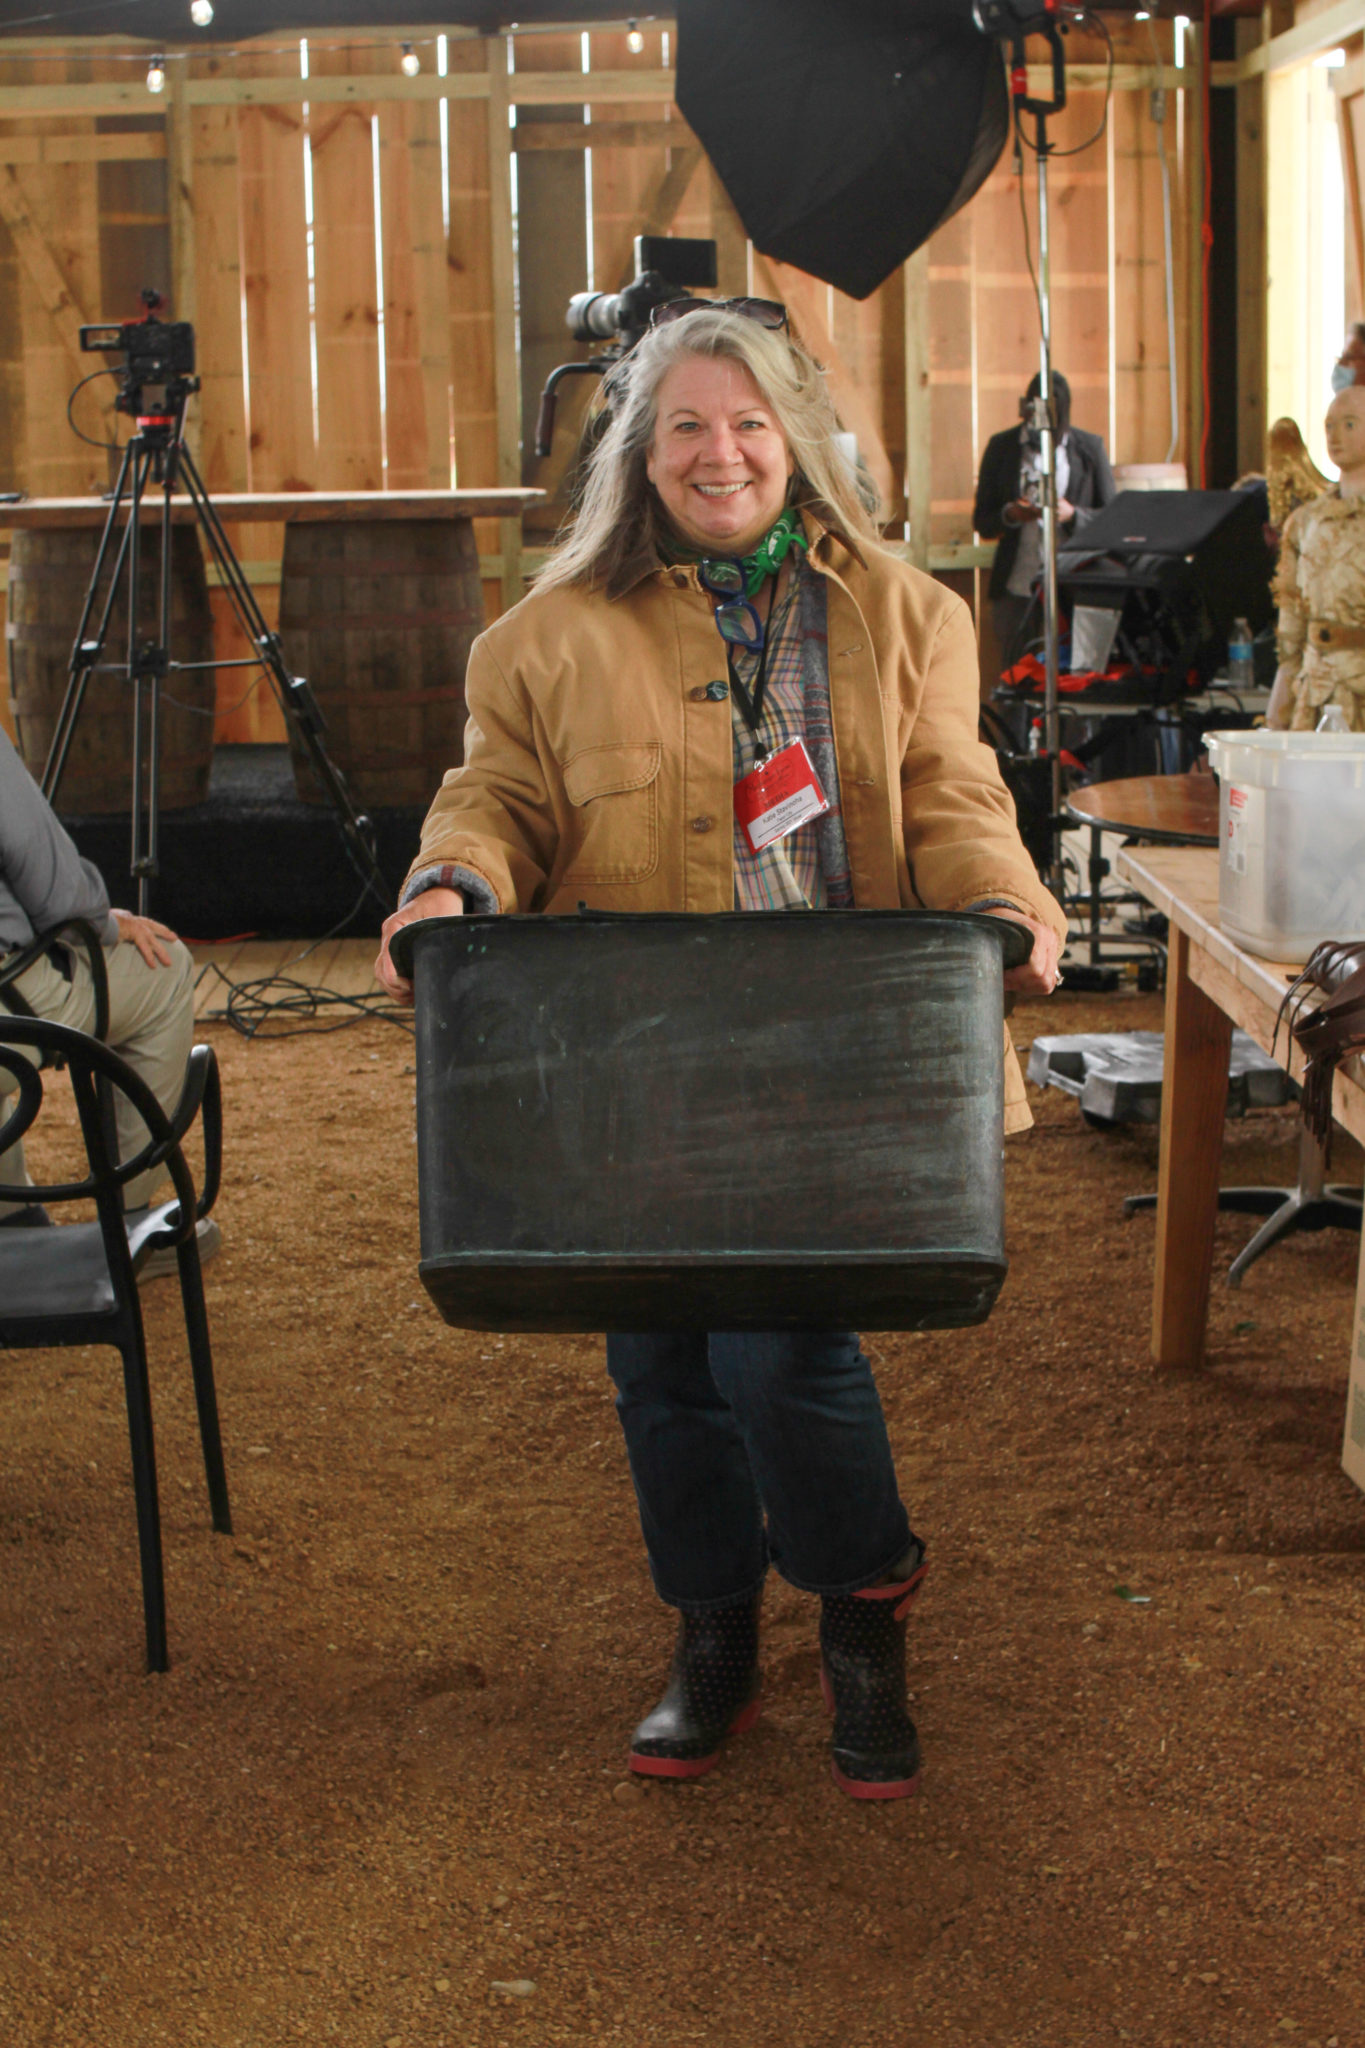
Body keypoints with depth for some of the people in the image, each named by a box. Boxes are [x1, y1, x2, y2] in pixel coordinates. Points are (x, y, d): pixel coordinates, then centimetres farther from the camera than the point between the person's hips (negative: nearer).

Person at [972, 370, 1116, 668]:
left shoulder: (1089, 448, 8)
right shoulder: (1002, 447, 10)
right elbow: (982, 521, 10)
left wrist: (1072, 514, -13)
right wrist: (1009, 515, -12)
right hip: (1015, 588, 1)